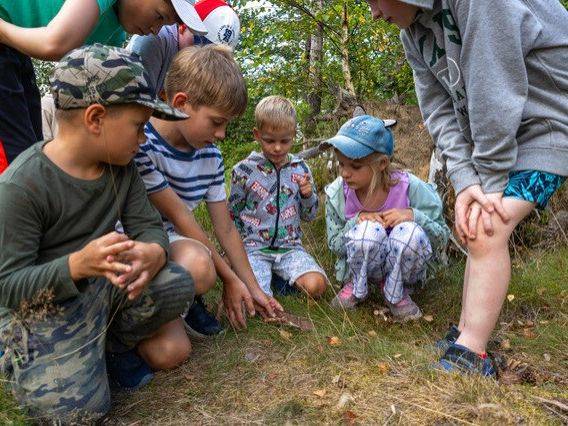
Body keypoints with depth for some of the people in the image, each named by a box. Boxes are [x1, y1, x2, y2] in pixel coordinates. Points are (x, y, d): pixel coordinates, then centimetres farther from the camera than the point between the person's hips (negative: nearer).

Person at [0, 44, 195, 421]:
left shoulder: (123, 167, -3)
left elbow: (149, 227, -5)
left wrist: (153, 253, -32)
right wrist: (76, 264, -39)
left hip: (104, 281, 5)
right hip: (38, 301, -5)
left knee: (178, 286, -20)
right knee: (79, 408, -17)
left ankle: (110, 340, 7)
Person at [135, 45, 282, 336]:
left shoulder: (210, 155, -1)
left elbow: (225, 228, 5)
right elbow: (179, 219, -19)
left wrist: (253, 289, 8)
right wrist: (229, 278, -12)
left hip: (170, 242, 7)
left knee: (197, 262, -26)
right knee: (198, 266, -35)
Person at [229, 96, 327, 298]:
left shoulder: (300, 169, 4)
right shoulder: (244, 170, -4)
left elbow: (309, 215, 12)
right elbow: (233, 216, 9)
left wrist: (308, 195, -9)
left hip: (290, 246, 2)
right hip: (254, 247, -2)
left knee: (315, 286, -22)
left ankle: (280, 274, 6)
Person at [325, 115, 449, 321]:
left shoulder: (410, 187, -20)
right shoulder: (337, 192, -15)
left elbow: (442, 238, -11)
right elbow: (334, 245, -6)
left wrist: (412, 215, -31)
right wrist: (357, 220, -25)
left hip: (402, 267, 0)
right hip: (362, 268, 0)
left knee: (410, 233, -34)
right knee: (369, 229, -34)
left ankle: (397, 292, -4)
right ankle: (356, 287, -3)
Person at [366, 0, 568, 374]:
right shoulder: (413, 32, 0)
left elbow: (494, 86, -28)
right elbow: (441, 111, -4)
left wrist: (491, 180, -22)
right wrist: (465, 181, -16)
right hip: (494, 130, 8)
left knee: (487, 231, -18)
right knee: (475, 225, 4)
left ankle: (470, 359, -9)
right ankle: (466, 336, 15)